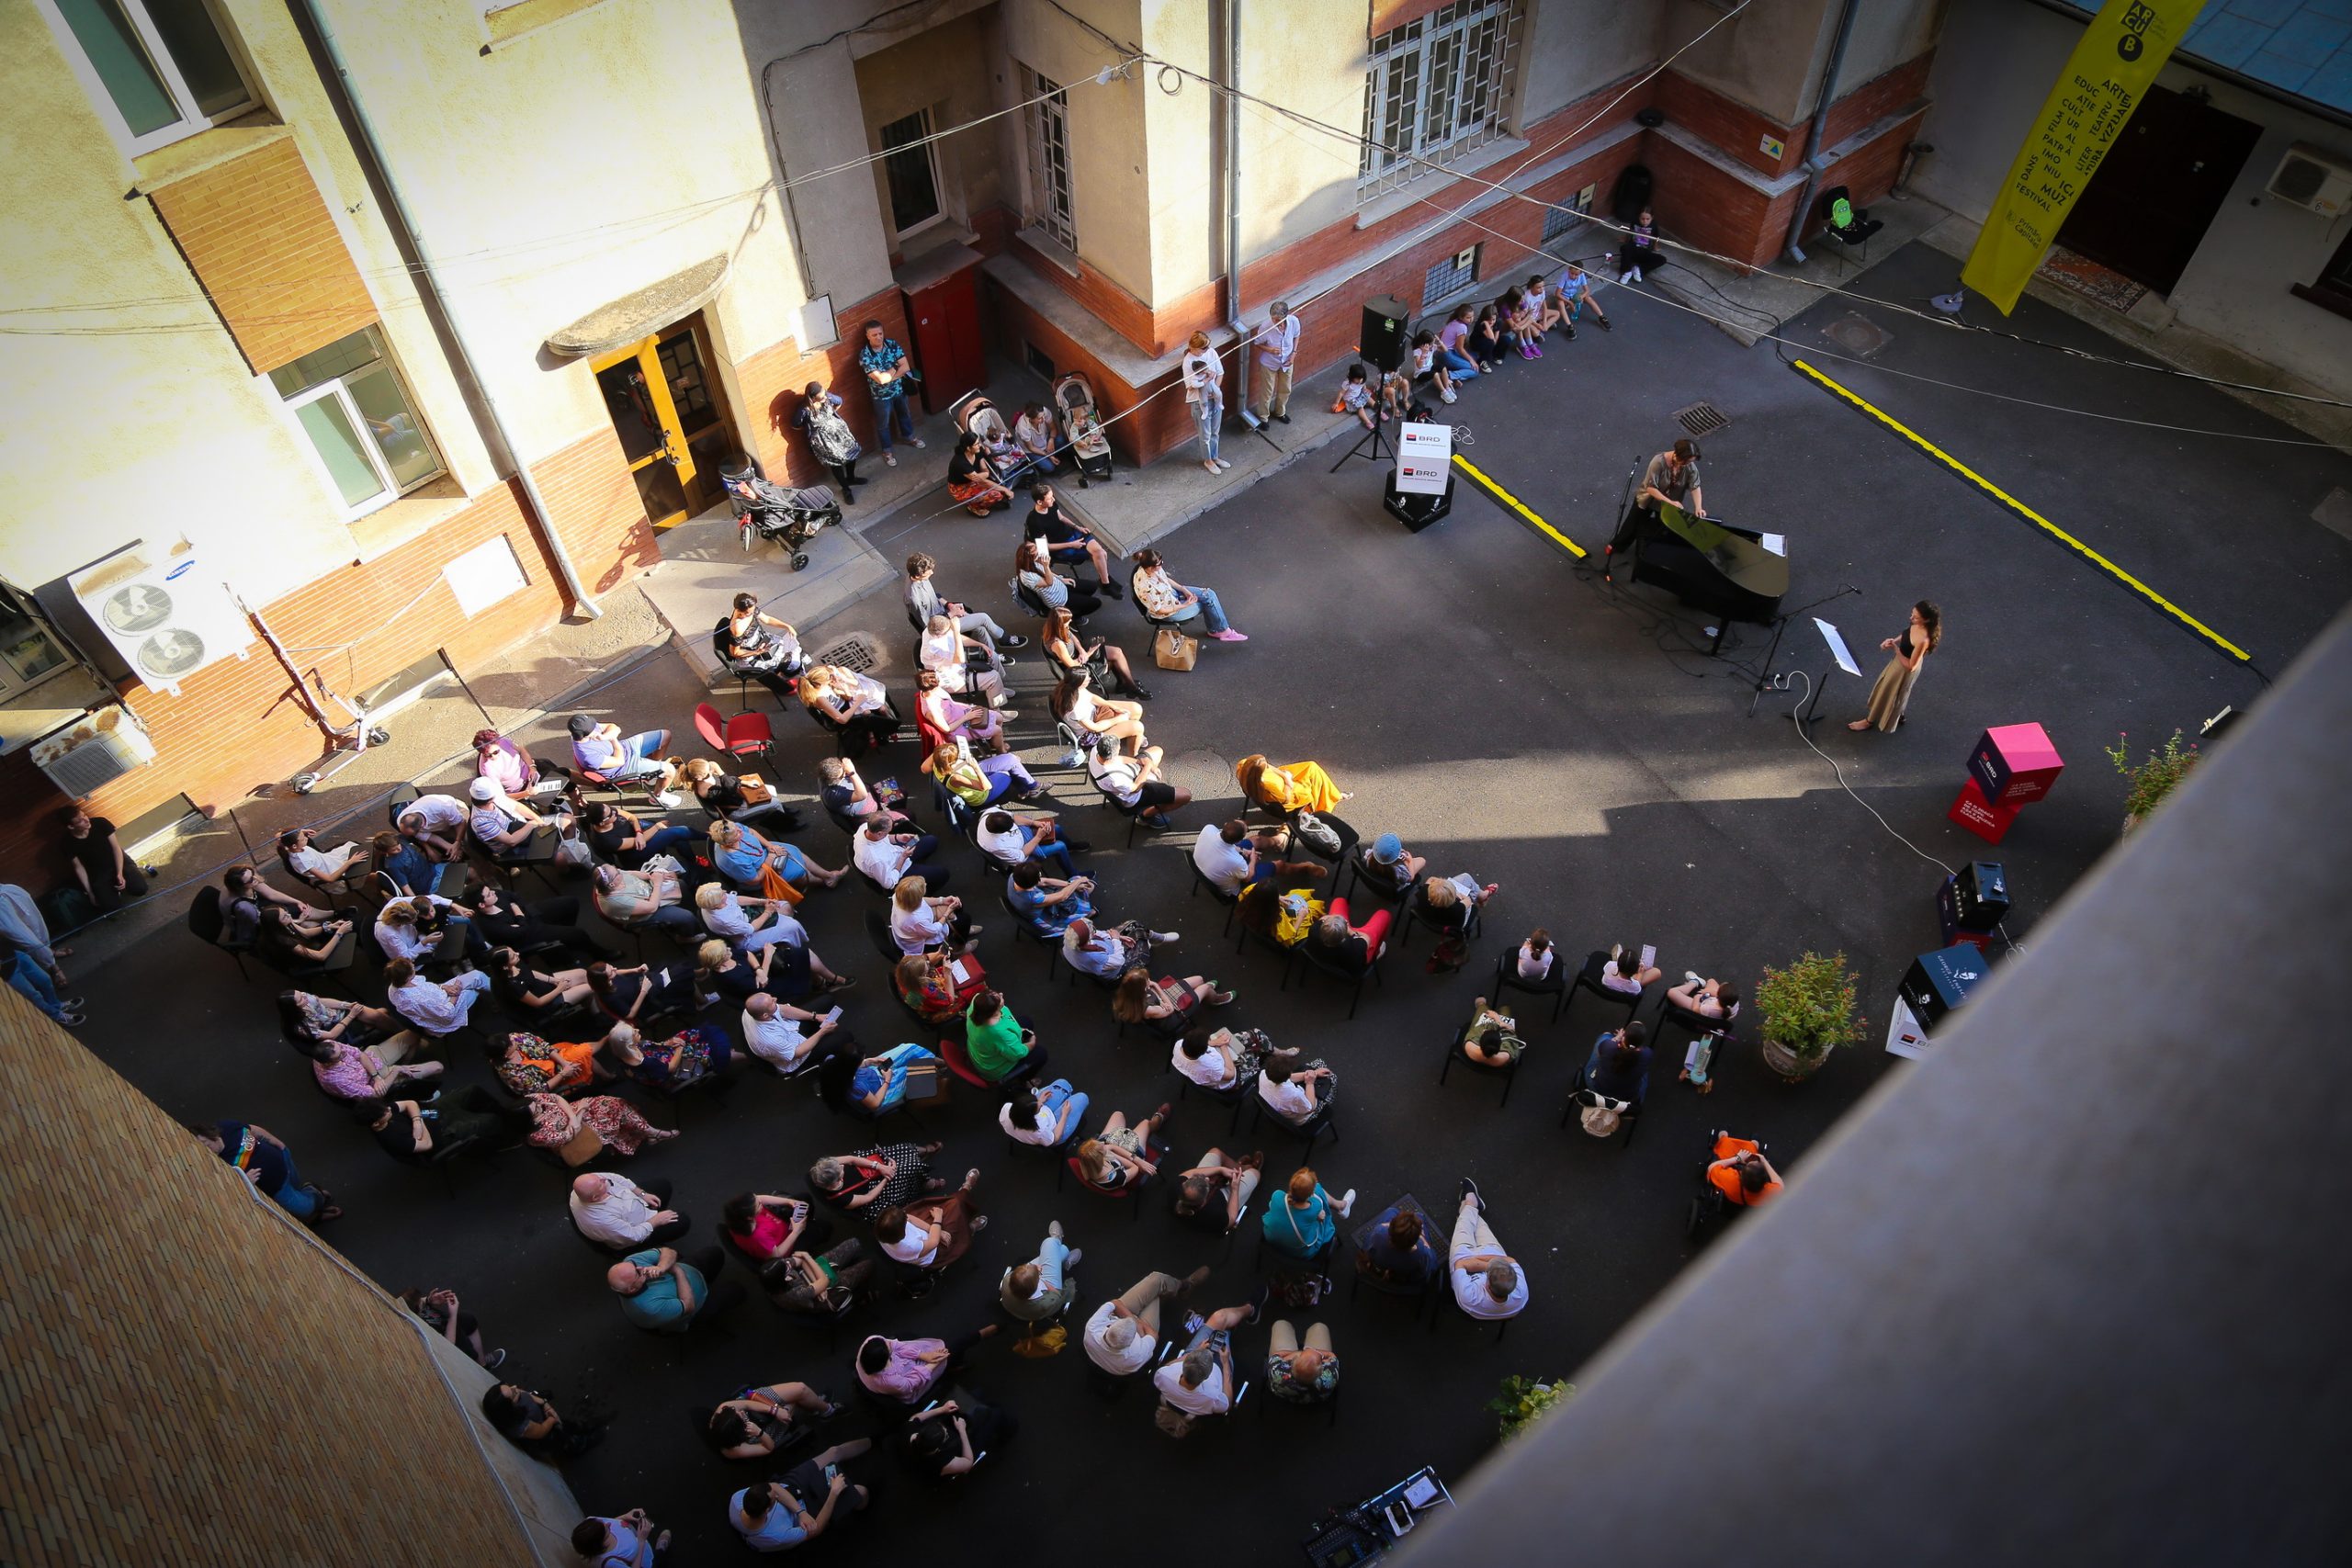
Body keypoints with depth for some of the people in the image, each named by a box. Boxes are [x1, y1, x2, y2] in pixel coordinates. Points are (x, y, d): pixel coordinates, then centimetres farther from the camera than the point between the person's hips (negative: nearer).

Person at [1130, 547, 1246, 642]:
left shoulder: (1153, 569, -17)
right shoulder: (1146, 587, -37)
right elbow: (1159, 610, -25)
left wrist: (1184, 590, -5)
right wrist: (1185, 605, -17)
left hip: (1172, 592, 7)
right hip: (1169, 611, -7)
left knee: (1209, 594, -1)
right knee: (1209, 603, -4)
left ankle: (1214, 630, 18)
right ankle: (1224, 631, 19)